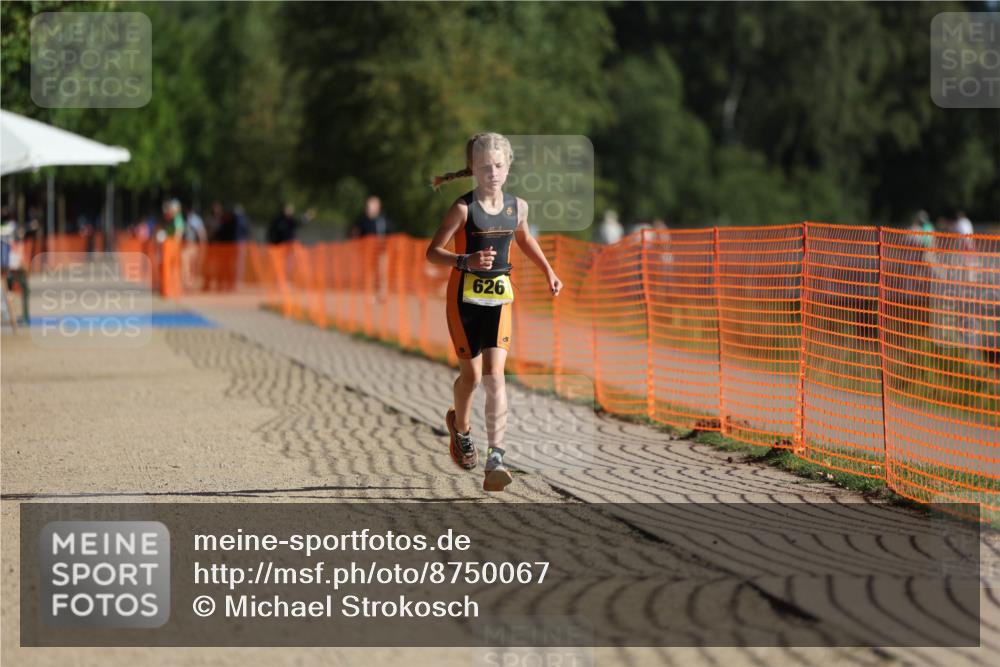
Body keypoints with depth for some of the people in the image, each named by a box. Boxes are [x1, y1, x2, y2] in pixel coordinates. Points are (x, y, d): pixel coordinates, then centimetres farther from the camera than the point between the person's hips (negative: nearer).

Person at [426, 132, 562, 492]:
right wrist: (466, 261, -29)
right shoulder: (463, 208, -12)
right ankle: (461, 427, 42)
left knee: (494, 375, -11)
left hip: (499, 299, 2)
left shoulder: (517, 206, 2)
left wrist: (548, 271, 21)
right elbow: (432, 252, -14)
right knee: (471, 374, 8)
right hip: (464, 297, -2)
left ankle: (496, 459, -18)